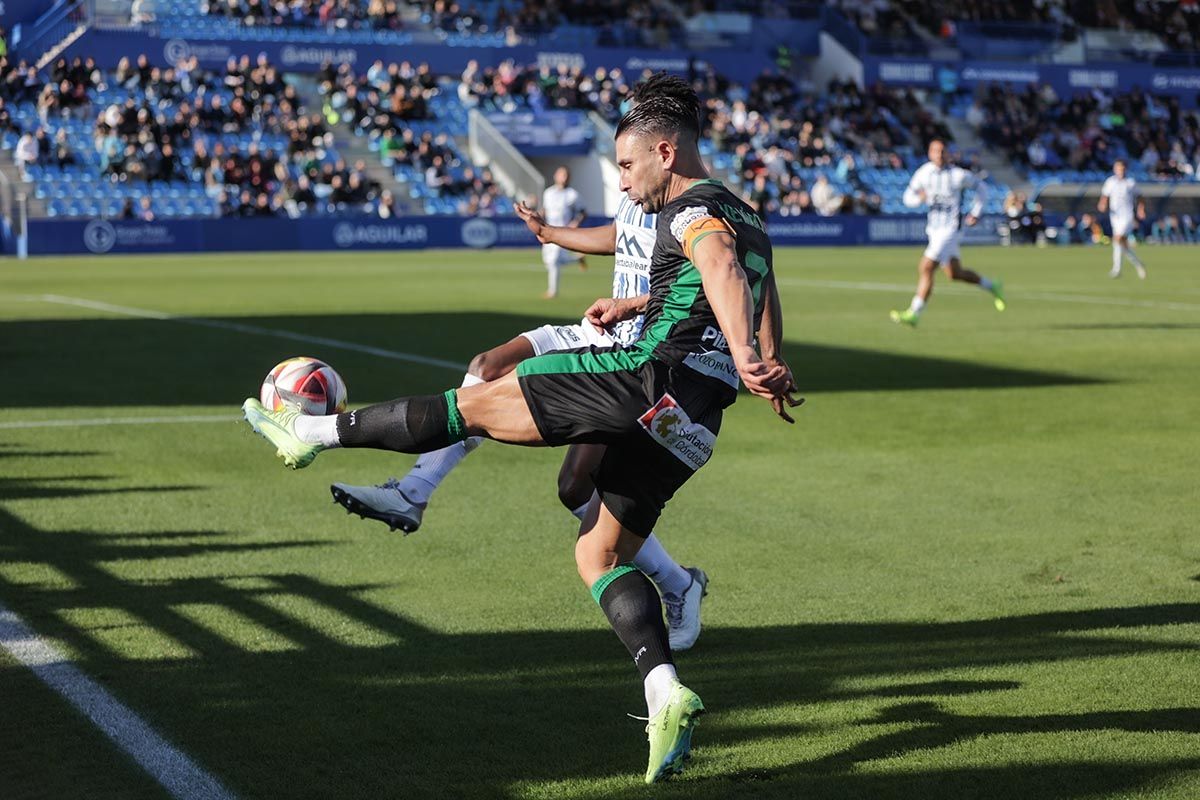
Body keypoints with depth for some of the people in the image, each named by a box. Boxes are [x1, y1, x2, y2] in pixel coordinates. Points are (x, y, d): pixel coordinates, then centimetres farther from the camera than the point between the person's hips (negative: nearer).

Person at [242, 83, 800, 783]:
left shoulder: (693, 206, -3)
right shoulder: (749, 223, 26)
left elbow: (719, 265, -25)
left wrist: (743, 358, -39)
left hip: (650, 374, -9)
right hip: (692, 425, 9)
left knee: (477, 401, 2)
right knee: (600, 555, 13)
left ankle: (313, 430, 10)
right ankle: (667, 694, -4)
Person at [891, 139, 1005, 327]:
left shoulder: (958, 175, -12)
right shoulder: (923, 172, 2)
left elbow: (980, 186, 4)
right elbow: (908, 197, 8)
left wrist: (976, 212, -1)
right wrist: (919, 198, -14)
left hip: (950, 229, -7)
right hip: (933, 229, 7)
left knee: (925, 269, -15)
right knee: (954, 273, 16)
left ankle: (914, 313, -10)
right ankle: (992, 287, 39)